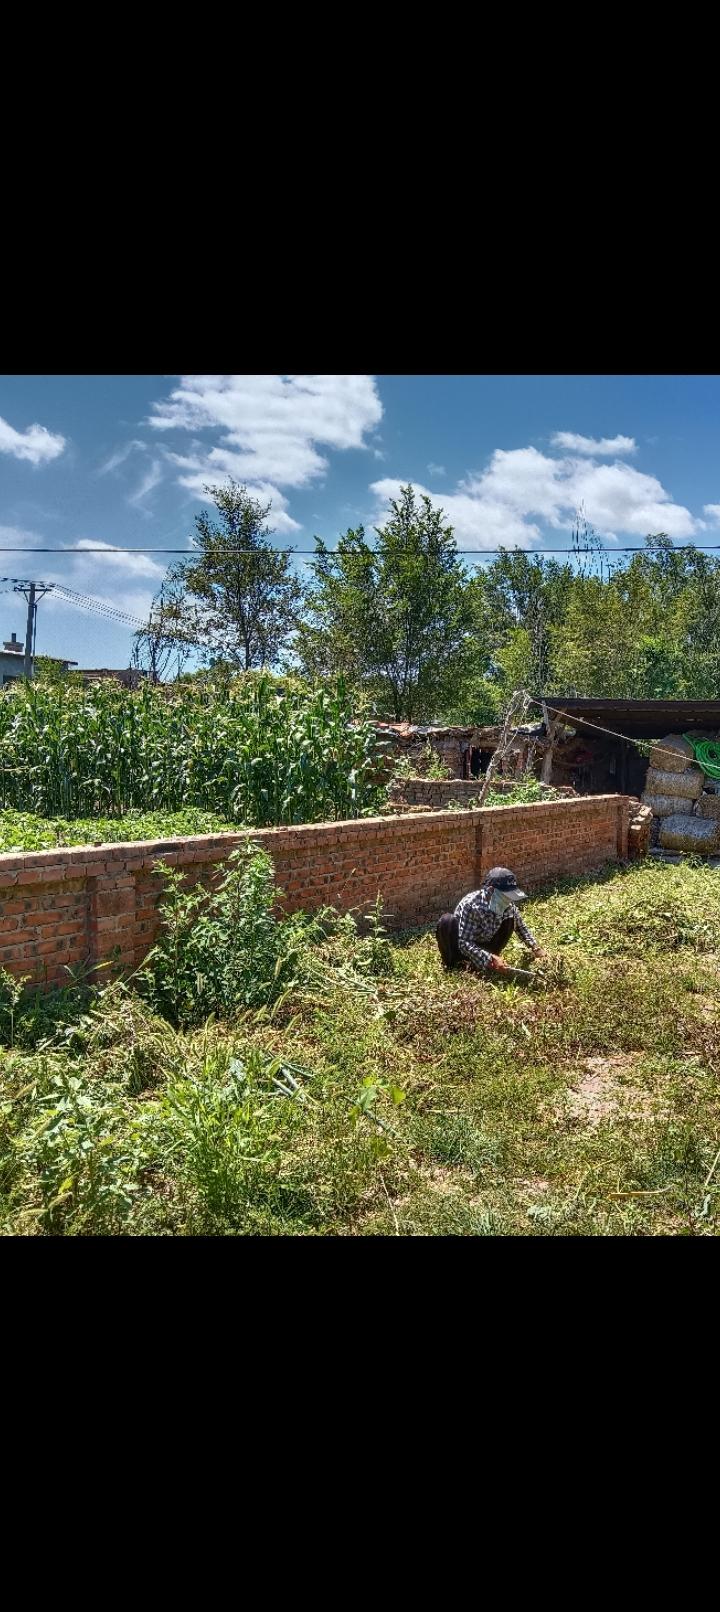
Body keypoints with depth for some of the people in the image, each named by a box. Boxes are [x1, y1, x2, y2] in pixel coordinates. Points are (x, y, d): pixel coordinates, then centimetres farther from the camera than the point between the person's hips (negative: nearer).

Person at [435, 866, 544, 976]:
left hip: (483, 946, 5)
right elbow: (464, 943, -36)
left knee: (509, 920, -15)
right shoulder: (470, 904, -34)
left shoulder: (509, 906, -16)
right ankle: (450, 964, -11)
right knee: (447, 921, -33)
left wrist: (534, 947, -6)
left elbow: (520, 927, 5)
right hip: (461, 947, -4)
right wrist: (489, 960, -45)